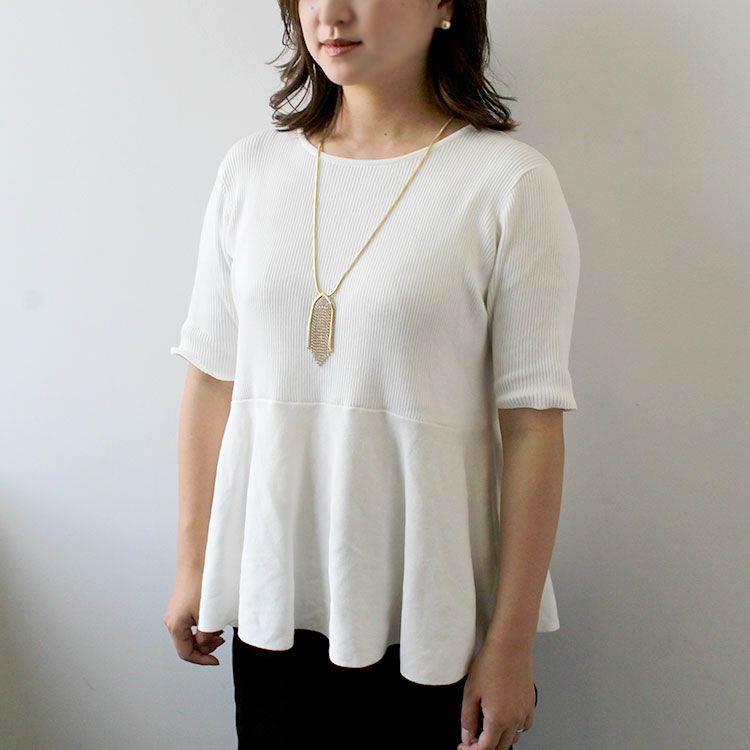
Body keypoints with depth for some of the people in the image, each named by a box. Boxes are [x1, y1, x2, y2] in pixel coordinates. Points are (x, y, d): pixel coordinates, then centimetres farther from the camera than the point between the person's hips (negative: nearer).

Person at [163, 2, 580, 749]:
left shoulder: (509, 182, -10)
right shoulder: (251, 168, 2)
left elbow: (532, 422, -10)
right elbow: (211, 377, 6)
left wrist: (512, 642, -9)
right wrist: (192, 561, 8)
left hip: (429, 609, -3)